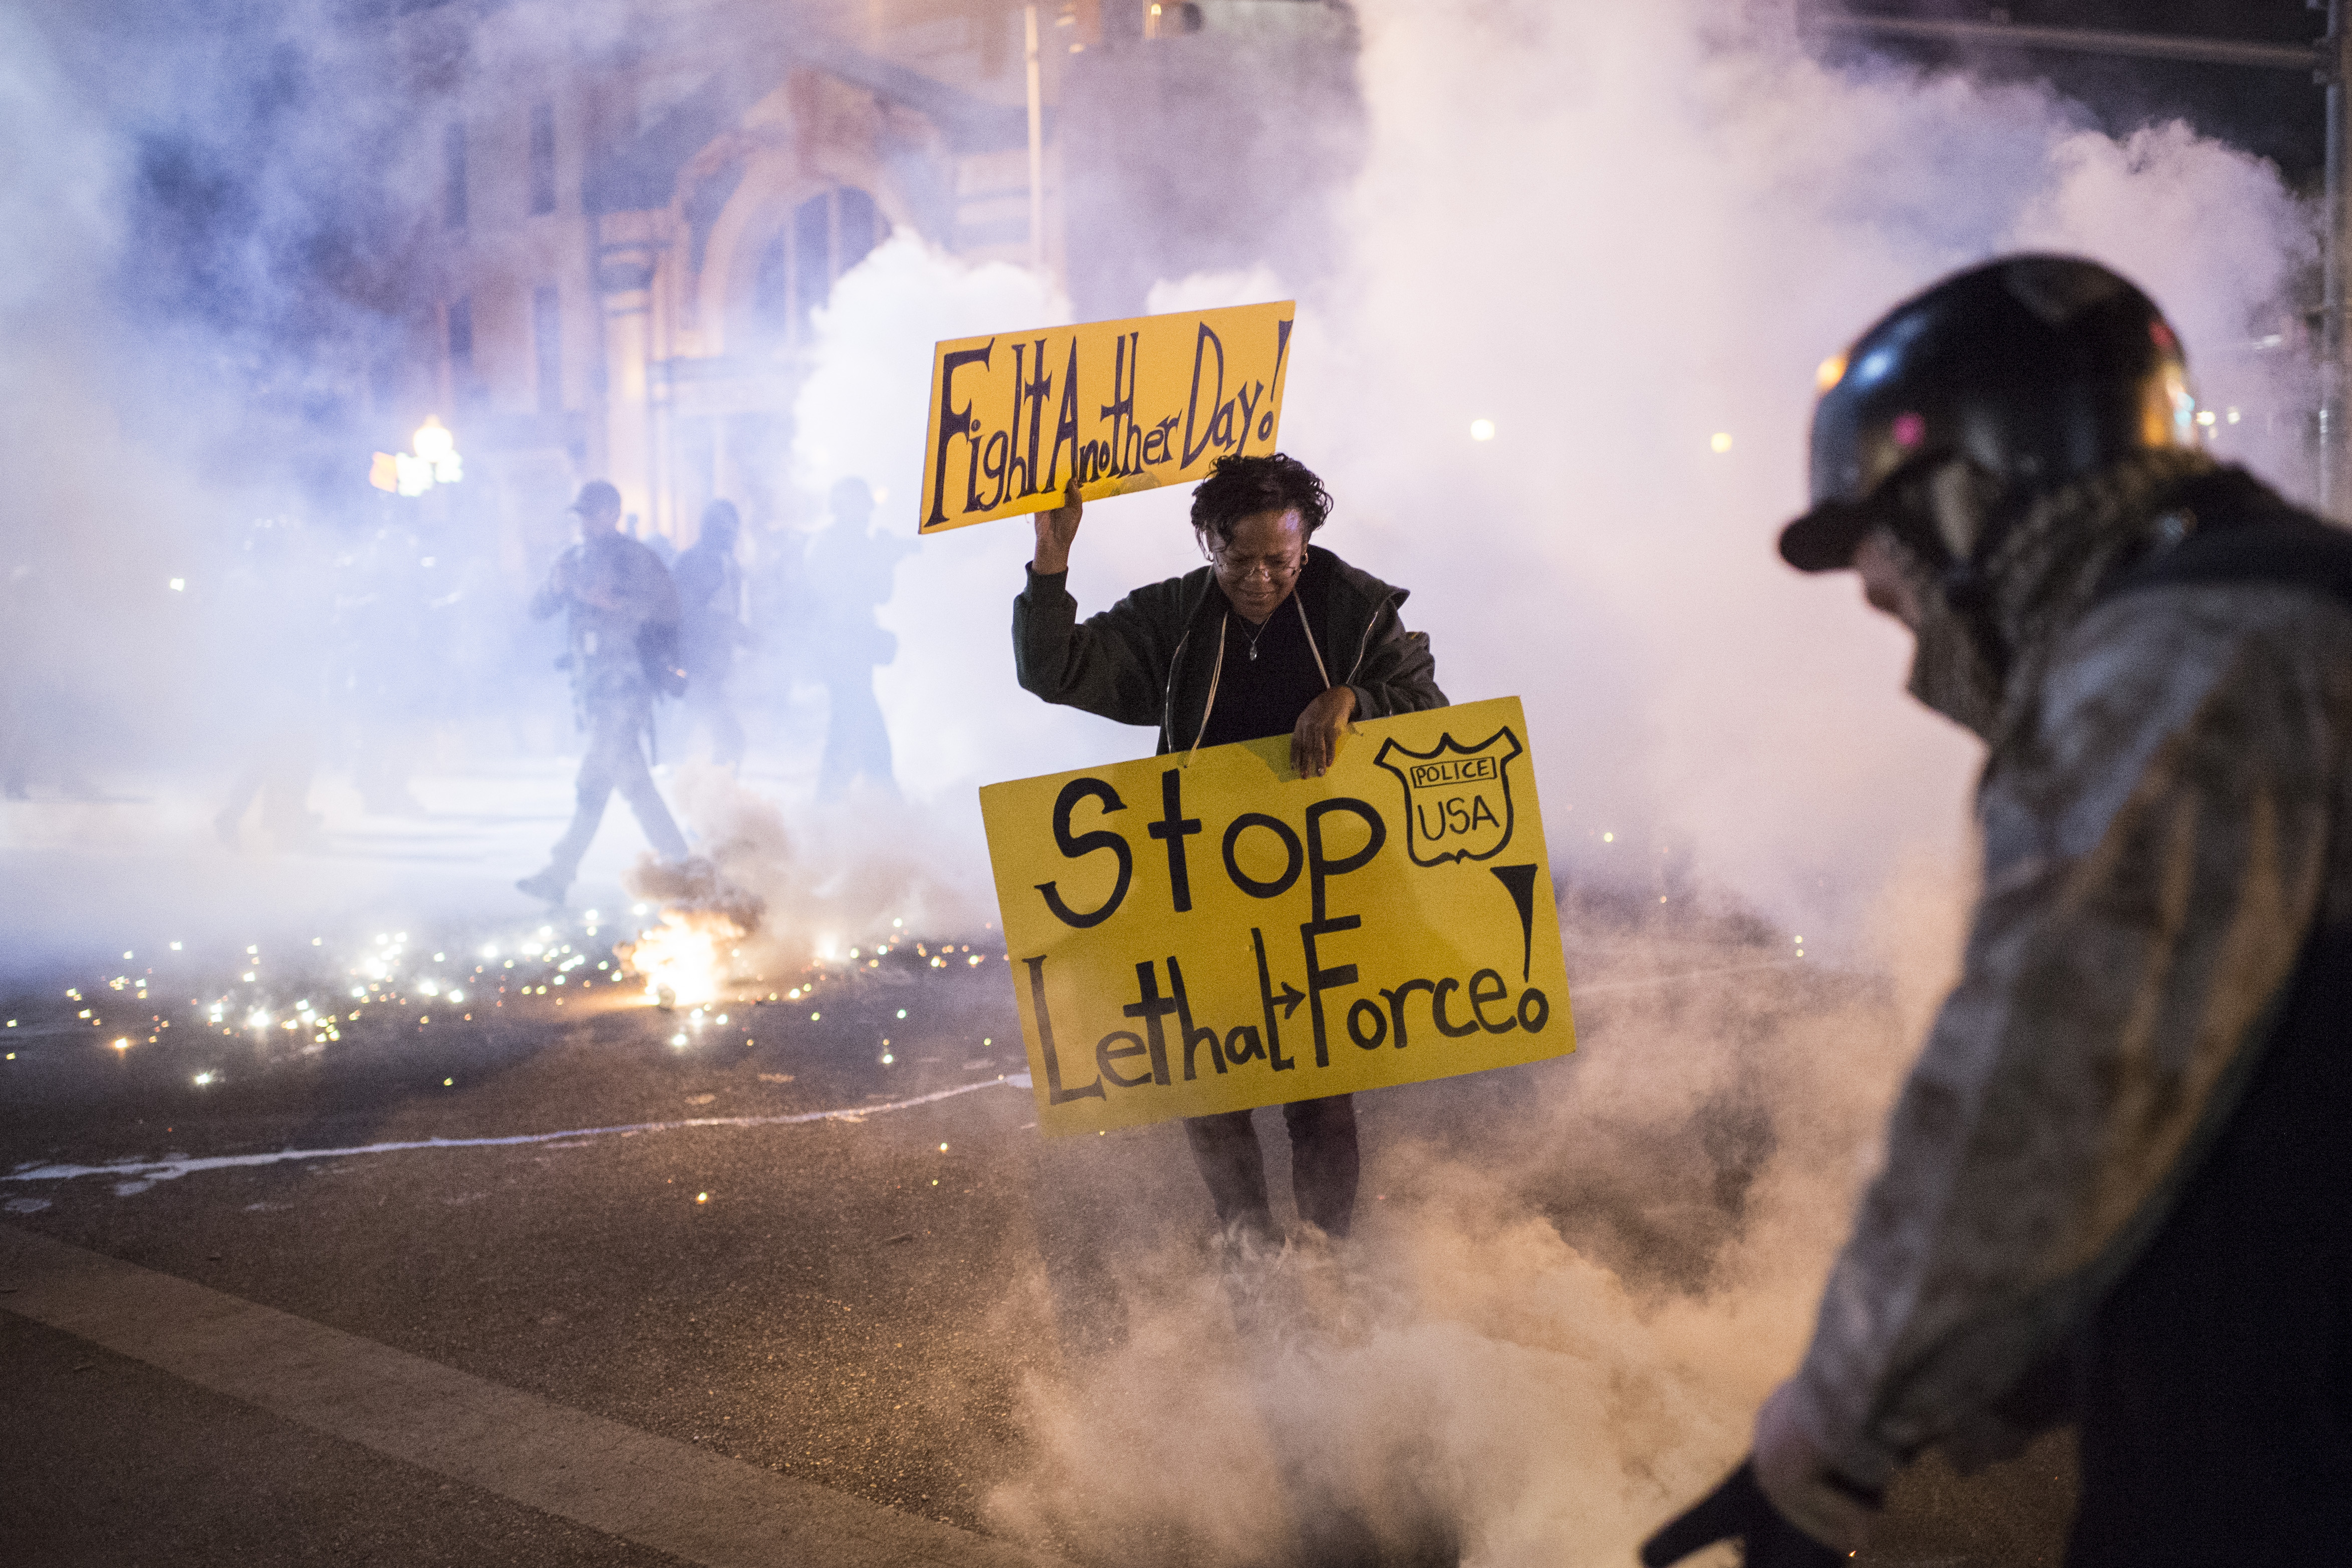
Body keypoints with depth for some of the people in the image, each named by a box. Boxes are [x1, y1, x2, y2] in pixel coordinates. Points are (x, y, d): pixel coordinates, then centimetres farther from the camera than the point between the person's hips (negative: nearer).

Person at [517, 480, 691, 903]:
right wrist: (556, 587, -12)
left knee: (595, 780, -10)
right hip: (591, 683, 7)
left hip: (625, 681, -7)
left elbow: (667, 604, -14)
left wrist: (615, 602, -24)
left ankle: (559, 873, -7)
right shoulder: (572, 561, 14)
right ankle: (674, 856, 18)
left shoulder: (636, 558, -5)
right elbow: (538, 611, 9)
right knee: (628, 774, 10)